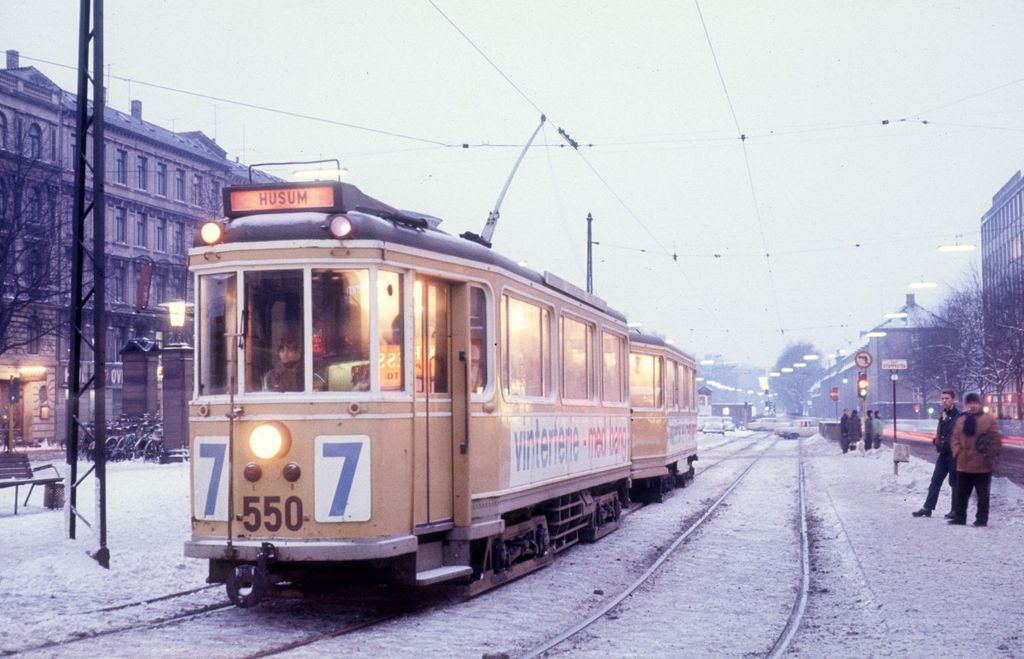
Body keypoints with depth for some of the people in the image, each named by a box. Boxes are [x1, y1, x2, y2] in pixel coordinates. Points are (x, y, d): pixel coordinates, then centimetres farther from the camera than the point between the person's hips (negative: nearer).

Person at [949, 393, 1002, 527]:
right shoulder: (961, 420, 9)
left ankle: (982, 519, 10)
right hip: (963, 464, 5)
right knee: (961, 494, 11)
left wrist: (991, 457, -9)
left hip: (983, 466, -4)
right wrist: (957, 452, -1)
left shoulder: (990, 420, -4)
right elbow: (955, 438, 12)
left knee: (983, 495, 4)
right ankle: (959, 518, 19)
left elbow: (996, 440, -6)